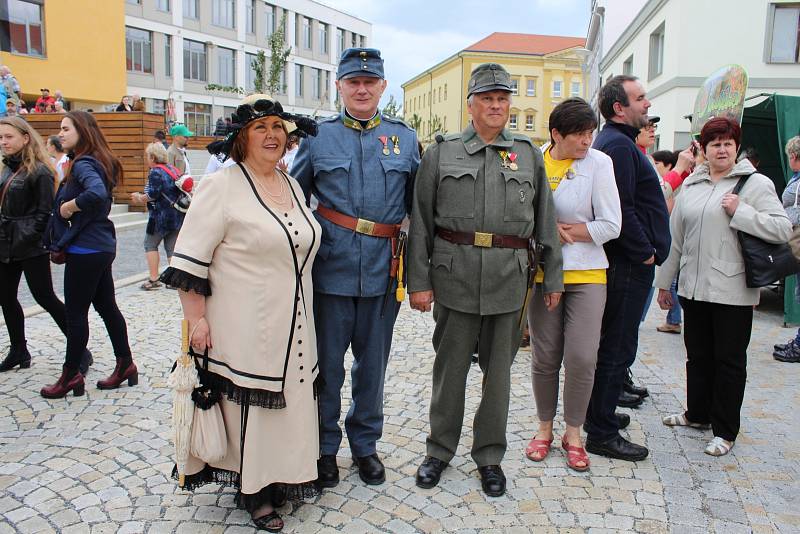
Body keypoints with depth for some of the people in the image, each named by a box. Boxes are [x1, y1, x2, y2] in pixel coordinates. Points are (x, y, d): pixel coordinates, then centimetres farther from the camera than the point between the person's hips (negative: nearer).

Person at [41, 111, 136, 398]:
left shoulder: (84, 164, -16)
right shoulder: (99, 161, 12)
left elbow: (97, 193, -36)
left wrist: (67, 207, -19)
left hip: (85, 250, -9)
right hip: (102, 246, 9)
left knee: (76, 312, 2)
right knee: (107, 306, 15)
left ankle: (71, 376, 14)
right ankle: (125, 364, 23)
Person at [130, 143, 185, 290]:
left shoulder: (155, 172, -11)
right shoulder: (173, 170, 13)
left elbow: (152, 195, -18)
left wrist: (139, 198, 0)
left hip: (161, 216, -7)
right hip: (178, 216, 7)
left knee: (150, 244, 7)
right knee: (172, 247, 9)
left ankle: (154, 279, 4)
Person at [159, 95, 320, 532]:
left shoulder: (291, 185, 11)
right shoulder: (221, 187, -10)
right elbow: (190, 260, -12)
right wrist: (197, 319, -16)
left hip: (292, 326, 7)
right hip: (243, 329, -6)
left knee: (288, 401, 15)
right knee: (249, 405, 4)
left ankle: (283, 477, 34)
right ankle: (254, 491, 23)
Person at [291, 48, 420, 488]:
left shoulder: (405, 138, 7)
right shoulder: (317, 137, 4)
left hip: (383, 271, 1)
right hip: (331, 269, -1)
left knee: (373, 363, 13)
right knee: (326, 363, 8)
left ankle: (365, 443, 32)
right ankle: (324, 447, 27)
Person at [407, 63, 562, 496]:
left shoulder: (529, 154, 10)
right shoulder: (442, 152, 5)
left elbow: (546, 221, 10)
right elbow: (421, 222, 2)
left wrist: (553, 279, 7)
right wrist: (419, 280, -4)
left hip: (509, 275, 2)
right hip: (455, 271, -1)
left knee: (498, 368, 11)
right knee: (450, 366, 8)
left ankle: (490, 455, 27)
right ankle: (439, 449, 26)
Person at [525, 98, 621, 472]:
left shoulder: (599, 163, -3)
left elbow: (610, 225, -7)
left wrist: (559, 229, -8)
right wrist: (552, 231, -10)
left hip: (586, 274, -1)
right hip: (542, 272, 1)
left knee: (582, 357, -3)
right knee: (545, 356, 7)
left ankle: (573, 432, 18)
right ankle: (545, 427, 26)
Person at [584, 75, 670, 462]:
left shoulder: (616, 141, 18)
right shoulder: (618, 144, -15)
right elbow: (621, 209, -23)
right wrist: (645, 253, -15)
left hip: (626, 262, 11)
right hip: (629, 265, -11)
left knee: (613, 346, 18)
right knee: (616, 349, -4)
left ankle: (599, 414, 31)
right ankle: (602, 434, 5)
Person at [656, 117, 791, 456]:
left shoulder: (756, 183, -3)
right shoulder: (691, 186, 11)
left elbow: (783, 229, -11)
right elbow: (676, 237, 13)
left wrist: (740, 212, -19)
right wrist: (664, 282, 14)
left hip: (733, 291, -5)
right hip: (693, 286, 5)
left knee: (729, 361, 5)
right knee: (697, 355, 16)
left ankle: (725, 431, 16)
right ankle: (697, 413, 34)